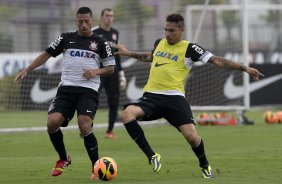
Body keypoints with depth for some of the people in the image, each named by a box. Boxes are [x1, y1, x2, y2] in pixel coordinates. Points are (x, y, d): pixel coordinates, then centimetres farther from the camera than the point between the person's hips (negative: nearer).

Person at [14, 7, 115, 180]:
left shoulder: (100, 42, 7)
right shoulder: (67, 38, 11)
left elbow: (110, 67, 10)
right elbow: (47, 54, 16)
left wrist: (97, 71, -10)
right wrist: (27, 70, 9)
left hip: (88, 91, -2)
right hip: (66, 89, 2)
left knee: (84, 127, -22)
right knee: (52, 122, -17)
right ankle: (63, 159, 9)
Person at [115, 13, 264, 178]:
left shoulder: (189, 49, 0)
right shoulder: (159, 43, 15)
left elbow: (216, 60, -4)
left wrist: (244, 68, -12)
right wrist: (128, 53, 46)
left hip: (174, 98, -4)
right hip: (151, 96, 4)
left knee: (191, 136, -16)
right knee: (127, 114, -24)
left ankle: (205, 165, 19)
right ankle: (152, 157, -15)